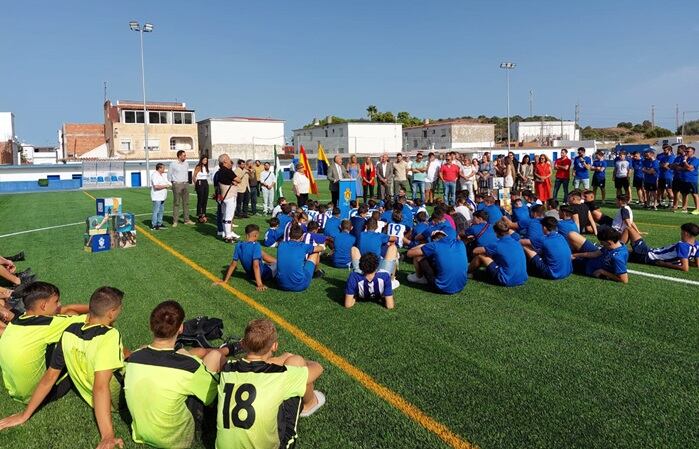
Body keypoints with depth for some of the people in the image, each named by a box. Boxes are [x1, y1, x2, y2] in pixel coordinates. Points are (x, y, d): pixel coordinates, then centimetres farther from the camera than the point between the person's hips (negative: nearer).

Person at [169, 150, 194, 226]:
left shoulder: (186, 164, 8)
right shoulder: (173, 164, -6)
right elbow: (169, 175, 3)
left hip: (185, 184, 5)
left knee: (186, 202, 7)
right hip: (177, 185, -5)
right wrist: (172, 183, 5)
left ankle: (186, 220, 13)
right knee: (176, 203, -3)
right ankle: (175, 221, 0)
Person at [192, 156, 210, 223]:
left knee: (205, 199, 7)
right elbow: (194, 176, -8)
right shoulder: (198, 167, -6)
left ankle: (203, 214, 14)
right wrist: (196, 184, -4)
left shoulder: (206, 167, 14)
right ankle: (199, 215, 1)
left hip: (206, 183, 7)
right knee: (200, 200, -4)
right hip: (200, 183, -7)